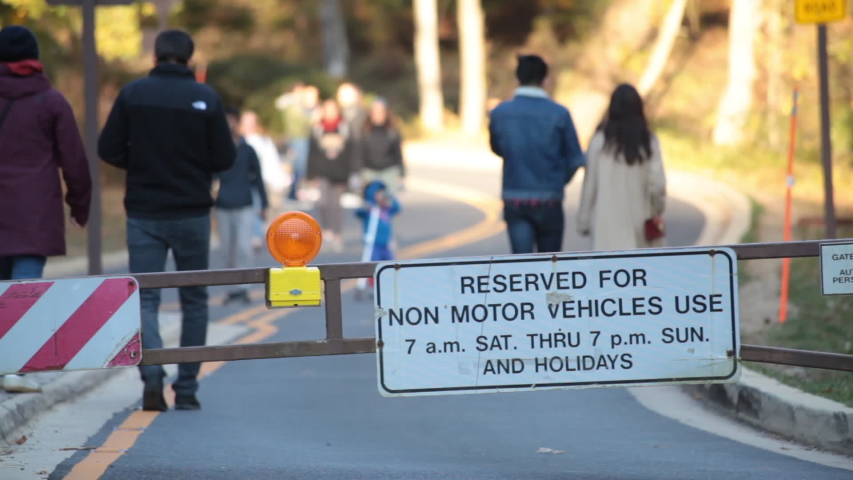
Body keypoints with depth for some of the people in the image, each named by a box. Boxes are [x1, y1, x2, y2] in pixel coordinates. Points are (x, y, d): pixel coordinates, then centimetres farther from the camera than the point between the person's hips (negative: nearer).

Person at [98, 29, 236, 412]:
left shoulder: (133, 94, -4)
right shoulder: (206, 98, -6)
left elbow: (108, 149, -5)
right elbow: (225, 158, -6)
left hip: (144, 212, 0)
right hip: (192, 212, 0)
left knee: (145, 298, 3)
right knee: (194, 300, 13)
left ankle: (152, 376, -20)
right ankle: (186, 389, 12)